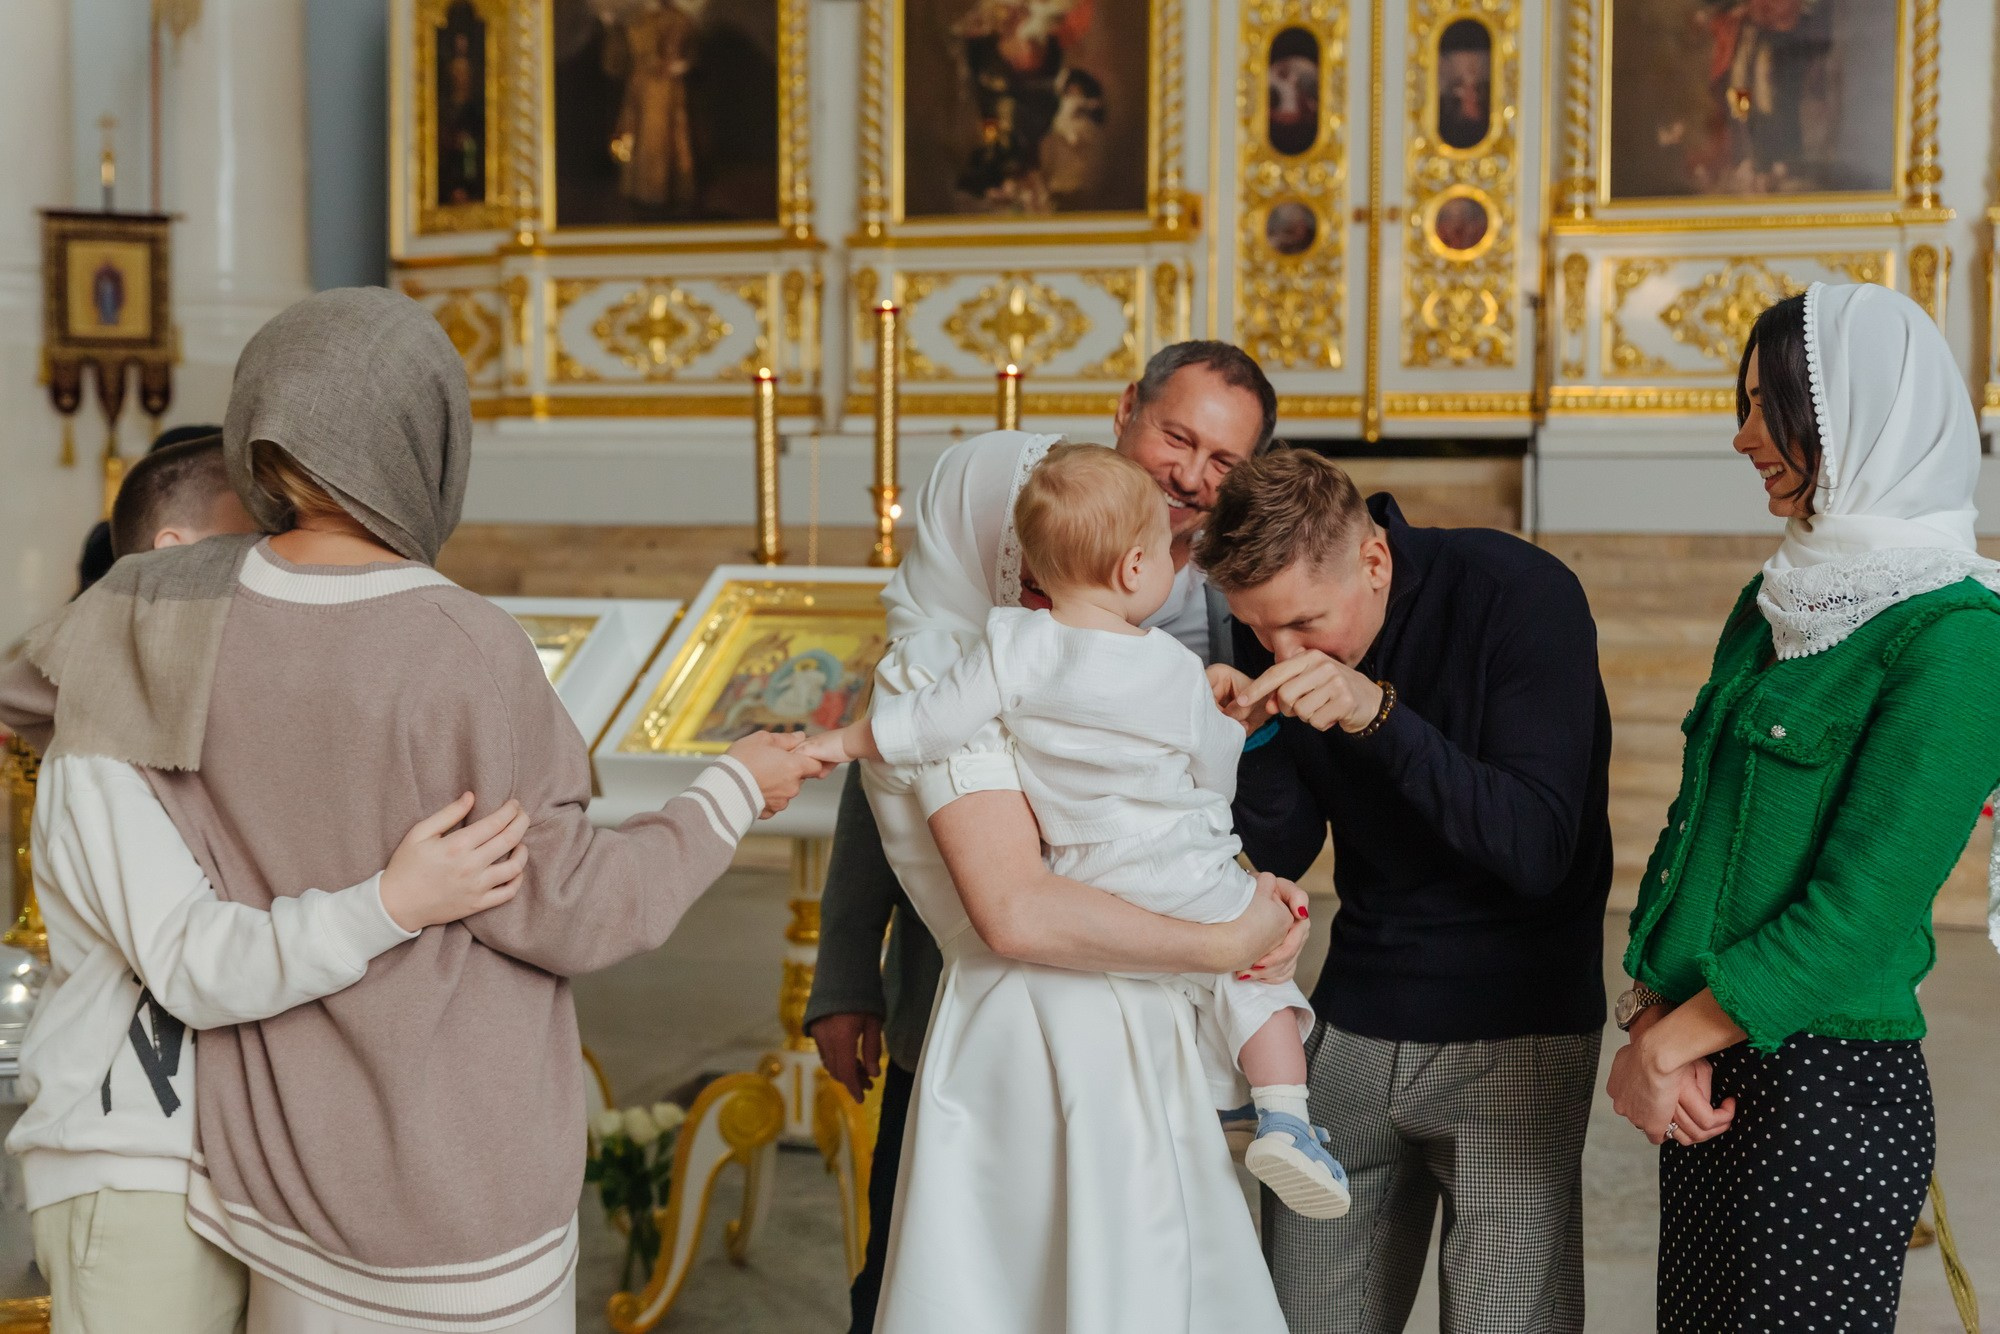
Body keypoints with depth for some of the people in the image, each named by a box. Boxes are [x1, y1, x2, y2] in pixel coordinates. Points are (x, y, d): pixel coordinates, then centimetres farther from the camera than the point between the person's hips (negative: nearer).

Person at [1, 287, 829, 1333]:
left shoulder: (184, 610, -8)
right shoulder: (466, 655, -24)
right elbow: (566, 911, -17)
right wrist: (732, 794, -3)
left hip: (287, 1152, 5)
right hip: (459, 1164, -5)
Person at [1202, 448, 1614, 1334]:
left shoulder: (1522, 595, -18)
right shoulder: (1277, 621, -2)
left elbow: (1537, 851, -24)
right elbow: (1285, 850, 1)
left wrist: (1379, 712, -33)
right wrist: (1250, 735, -19)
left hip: (1514, 1033, -4)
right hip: (1355, 1019, 5)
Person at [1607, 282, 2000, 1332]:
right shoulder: (1774, 607, 11)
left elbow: (1857, 917, -18)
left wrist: (1664, 1046, -12)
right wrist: (1653, 1020, -4)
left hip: (1828, 1090, -7)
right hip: (1711, 1079, 7)